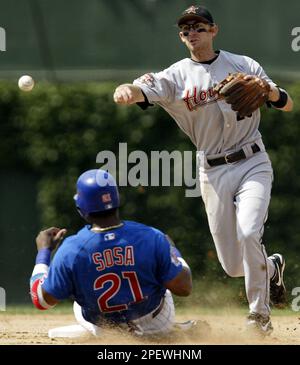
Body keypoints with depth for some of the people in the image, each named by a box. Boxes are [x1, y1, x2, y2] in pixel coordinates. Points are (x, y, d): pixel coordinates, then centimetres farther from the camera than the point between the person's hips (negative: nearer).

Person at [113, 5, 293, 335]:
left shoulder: (243, 65, 4)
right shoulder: (177, 75, 0)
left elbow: (287, 105, 6)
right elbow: (144, 91, -19)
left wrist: (269, 90, -17)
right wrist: (127, 91, -44)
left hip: (252, 163, -1)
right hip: (213, 172, 1)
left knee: (248, 233, -26)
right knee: (233, 266, 3)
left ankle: (259, 314, -9)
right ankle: (271, 268, 38)